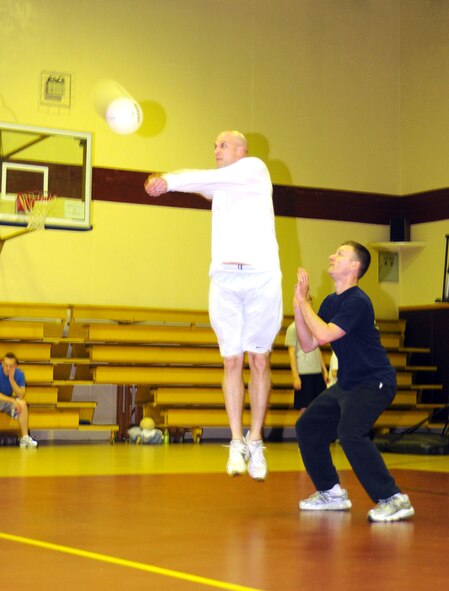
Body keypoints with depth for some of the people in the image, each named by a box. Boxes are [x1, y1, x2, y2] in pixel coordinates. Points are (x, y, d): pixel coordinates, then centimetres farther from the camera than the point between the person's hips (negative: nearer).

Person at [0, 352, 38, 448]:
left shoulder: (19, 374, -11)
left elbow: (21, 396, -19)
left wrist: (12, 379, -29)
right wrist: (12, 400, -30)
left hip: (8, 400, 4)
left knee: (22, 403, -26)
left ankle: (25, 438, -25)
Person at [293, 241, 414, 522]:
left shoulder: (357, 301, -19)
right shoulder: (331, 302, 9)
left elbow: (324, 334, -29)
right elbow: (308, 344, 7)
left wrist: (303, 300, -20)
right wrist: (298, 304, -2)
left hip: (375, 382, -10)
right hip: (347, 383, 10)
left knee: (350, 432, -29)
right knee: (308, 427, 12)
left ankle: (394, 499, -22)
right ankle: (332, 493, 23)